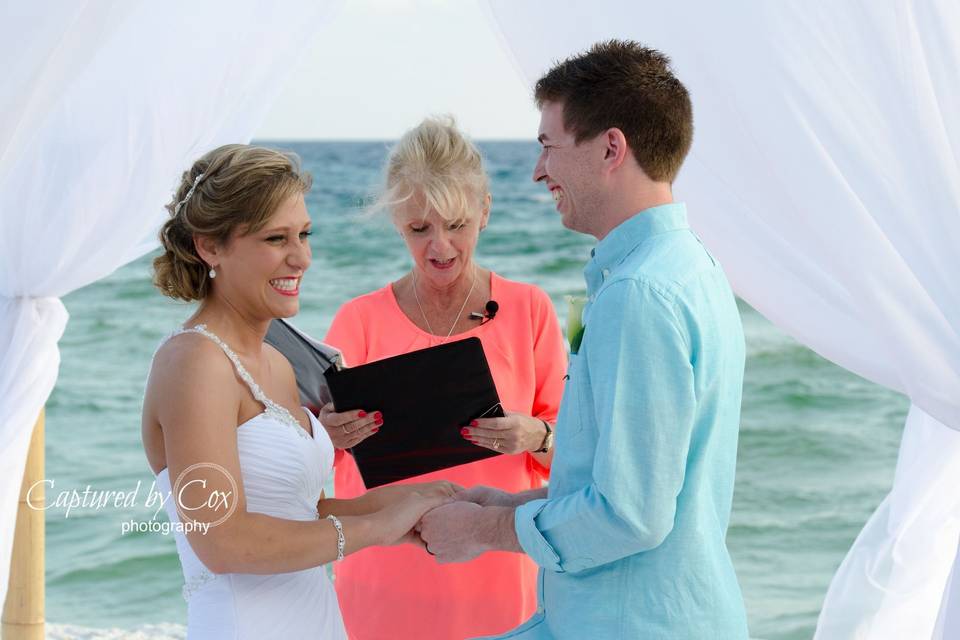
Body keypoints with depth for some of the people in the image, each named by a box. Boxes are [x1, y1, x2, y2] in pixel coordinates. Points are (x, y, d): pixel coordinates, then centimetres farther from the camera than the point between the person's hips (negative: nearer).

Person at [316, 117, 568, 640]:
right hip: (385, 585, 0)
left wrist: (537, 437, -22)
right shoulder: (361, 320, -1)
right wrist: (328, 434, -31)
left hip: (498, 581, 0)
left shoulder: (529, 309, -1)